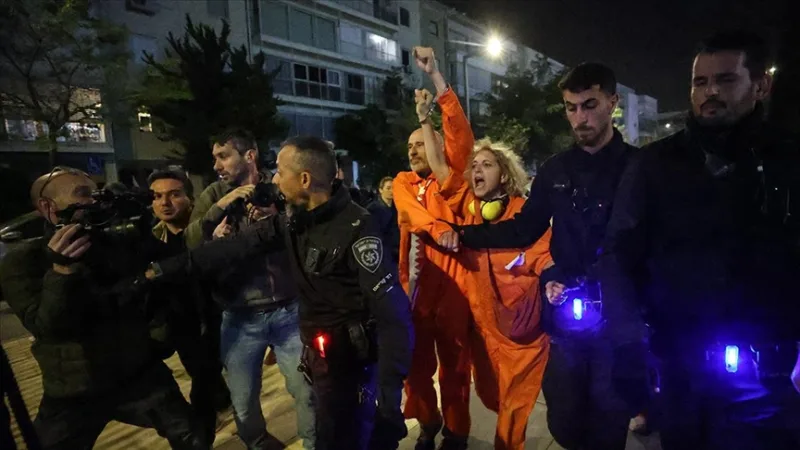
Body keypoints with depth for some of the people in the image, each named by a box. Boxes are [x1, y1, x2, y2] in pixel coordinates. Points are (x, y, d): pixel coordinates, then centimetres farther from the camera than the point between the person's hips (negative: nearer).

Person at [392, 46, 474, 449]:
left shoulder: (452, 177, 5)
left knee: (454, 362, 8)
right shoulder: (402, 182, 12)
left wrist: (435, 75, -10)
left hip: (451, 279, -3)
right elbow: (411, 211, -9)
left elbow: (460, 132, -8)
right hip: (414, 280, 3)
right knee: (416, 360, 12)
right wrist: (440, 230, -28)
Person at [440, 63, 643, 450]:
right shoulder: (555, 170, 7)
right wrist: (465, 236, -3)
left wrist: (580, 286, -17)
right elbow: (525, 229, 8)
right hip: (566, 316, 3)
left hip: (617, 315, -2)